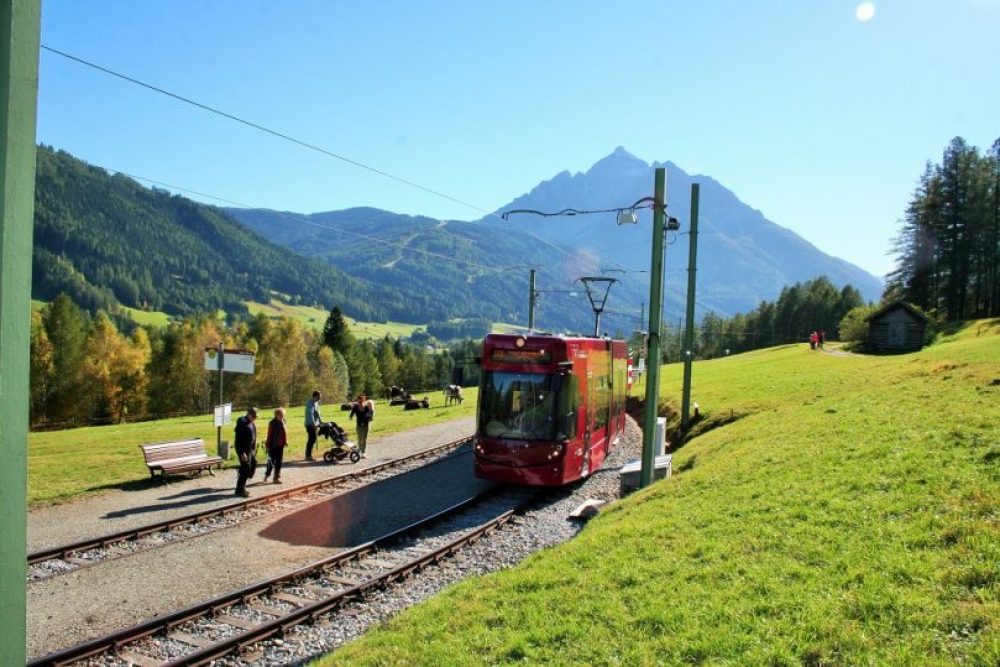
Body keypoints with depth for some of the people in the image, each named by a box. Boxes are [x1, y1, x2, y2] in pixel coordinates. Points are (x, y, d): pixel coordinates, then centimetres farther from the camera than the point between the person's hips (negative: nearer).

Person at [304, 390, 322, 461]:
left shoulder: (316, 403, 15)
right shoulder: (311, 403, -16)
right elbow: (310, 414, -25)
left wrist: (321, 421, 21)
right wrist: (314, 424, -30)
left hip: (314, 424, 9)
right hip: (310, 425, -9)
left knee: (312, 439, 11)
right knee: (312, 439, -9)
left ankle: (308, 455, 18)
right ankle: (308, 456, -5)